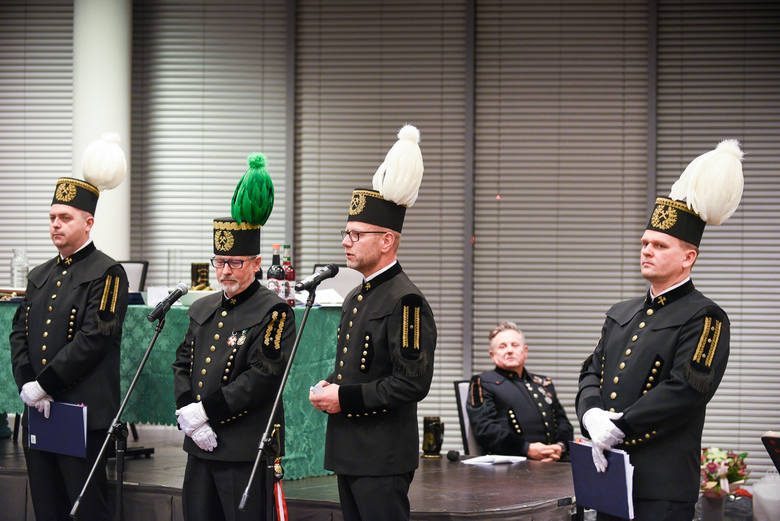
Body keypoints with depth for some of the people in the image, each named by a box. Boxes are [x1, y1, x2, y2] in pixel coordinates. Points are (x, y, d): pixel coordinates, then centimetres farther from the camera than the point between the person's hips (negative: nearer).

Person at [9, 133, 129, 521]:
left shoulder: (107, 274, -6)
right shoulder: (39, 277, 18)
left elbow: (93, 339, -16)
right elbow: (19, 334, 12)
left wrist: (44, 384, -16)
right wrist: (26, 385, -5)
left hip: (84, 414, -7)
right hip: (38, 412, 7)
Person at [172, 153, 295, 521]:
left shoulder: (273, 312, -8)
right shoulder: (202, 309, 16)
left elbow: (263, 377, -17)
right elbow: (183, 363, 13)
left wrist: (206, 411, -17)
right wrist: (187, 414, -5)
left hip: (246, 448, -7)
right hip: (200, 444, 7)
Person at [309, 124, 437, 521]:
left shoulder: (405, 301, -14)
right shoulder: (355, 298, 16)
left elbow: (413, 382, -21)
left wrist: (346, 397, -18)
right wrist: (328, 387, 5)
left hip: (383, 459, -10)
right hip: (349, 453, 10)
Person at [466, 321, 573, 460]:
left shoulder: (544, 383, 28)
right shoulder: (483, 382, 10)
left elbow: (563, 422, 22)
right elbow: (484, 429, -4)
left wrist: (560, 447, -3)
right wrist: (527, 449, -15)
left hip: (553, 461, 6)